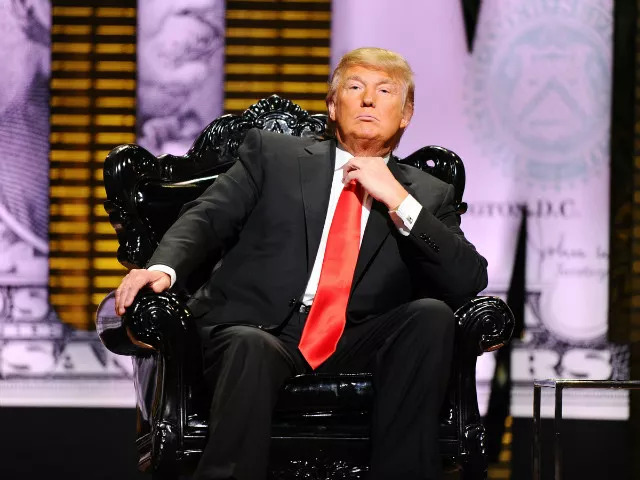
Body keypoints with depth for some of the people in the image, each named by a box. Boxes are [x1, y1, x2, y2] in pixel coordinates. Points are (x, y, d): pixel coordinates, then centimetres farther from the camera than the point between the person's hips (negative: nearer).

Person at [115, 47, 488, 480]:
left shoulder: (429, 196, 16)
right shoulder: (272, 154, 15)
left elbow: (470, 282, 2)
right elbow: (207, 218, 3)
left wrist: (398, 201, -7)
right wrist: (163, 268, -19)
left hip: (354, 349, 2)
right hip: (256, 333, -2)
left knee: (432, 314, -25)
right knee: (252, 349, -36)